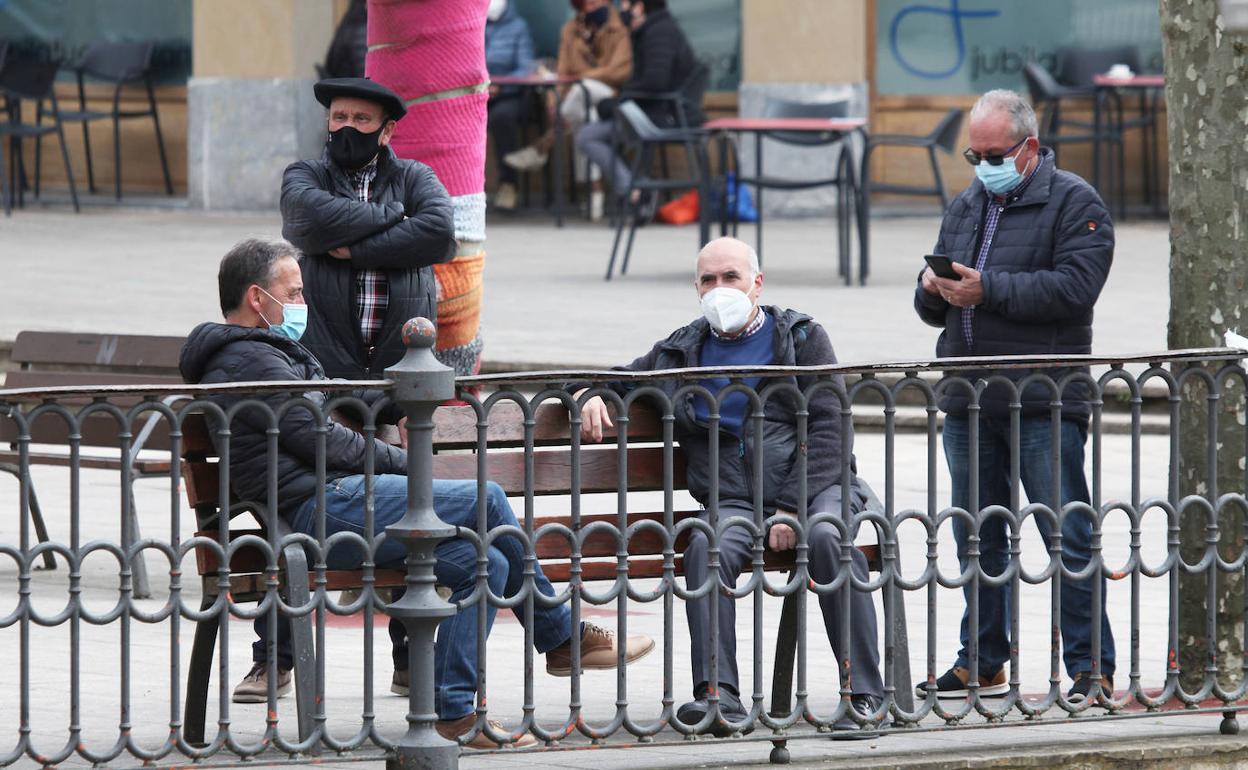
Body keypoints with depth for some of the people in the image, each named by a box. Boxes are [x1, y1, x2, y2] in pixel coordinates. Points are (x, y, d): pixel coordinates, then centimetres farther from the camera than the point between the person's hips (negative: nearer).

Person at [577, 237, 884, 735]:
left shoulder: (801, 338, 10)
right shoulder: (683, 352, 20)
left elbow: (827, 429, 0)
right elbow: (619, 380, 36)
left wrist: (792, 508, -13)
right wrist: (590, 393, 9)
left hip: (814, 486, -2)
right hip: (735, 501, 2)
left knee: (828, 537, -35)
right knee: (707, 547, -32)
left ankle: (864, 694, -31)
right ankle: (719, 695, -37)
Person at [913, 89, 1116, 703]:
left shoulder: (1074, 203, -3)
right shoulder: (965, 208, 19)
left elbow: (1075, 285, -18)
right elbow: (936, 309, 23)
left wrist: (988, 289, -18)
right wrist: (932, 291, -2)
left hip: (1044, 404, -7)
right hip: (968, 403, 7)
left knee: (1067, 536, -7)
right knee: (976, 536, 12)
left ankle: (1091, 667, -4)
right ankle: (982, 663, 22)